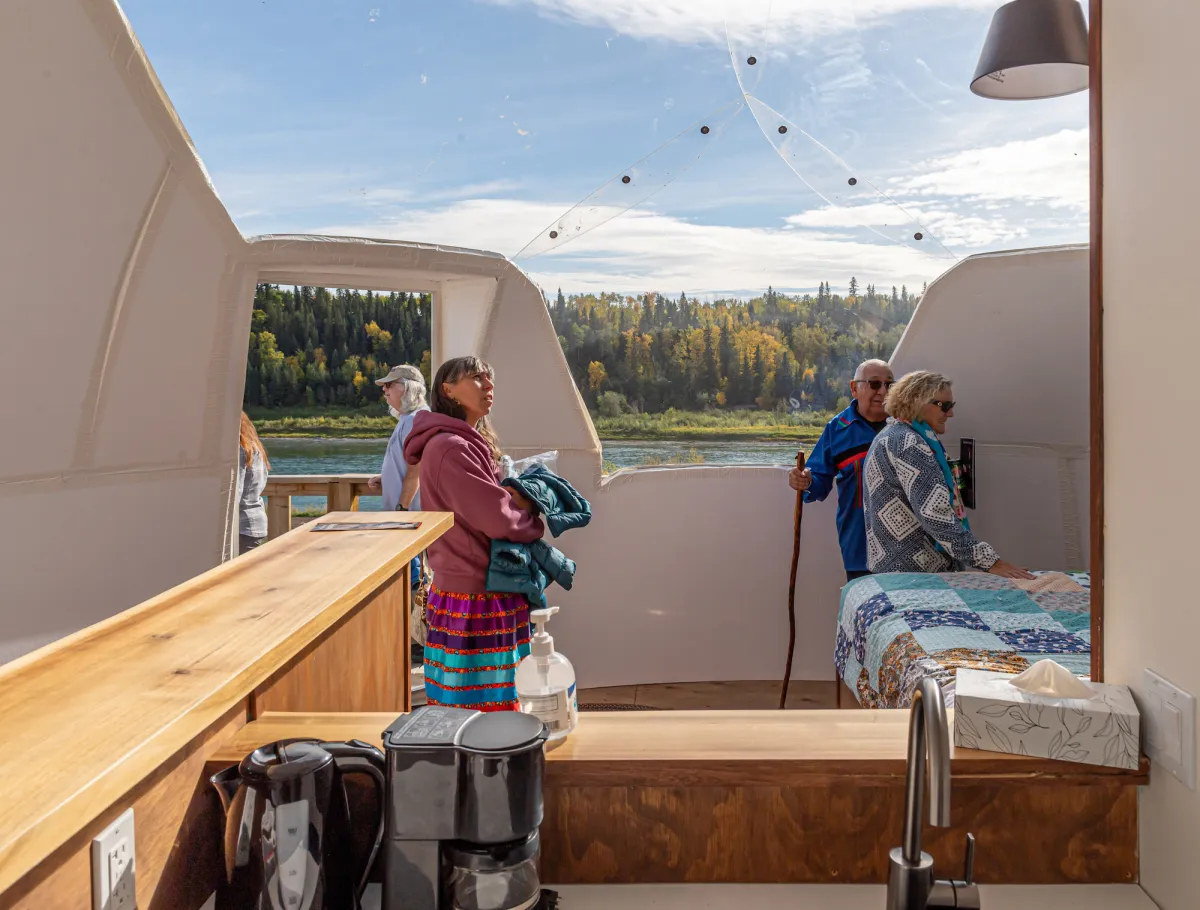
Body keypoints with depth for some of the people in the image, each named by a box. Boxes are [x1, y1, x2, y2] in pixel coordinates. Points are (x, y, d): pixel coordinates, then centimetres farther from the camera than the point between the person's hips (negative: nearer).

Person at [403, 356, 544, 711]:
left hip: (485, 590, 10)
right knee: (477, 703, -1)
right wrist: (532, 523, -1)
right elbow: (498, 519, -21)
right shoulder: (449, 447, -18)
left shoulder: (473, 442, 14)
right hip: (473, 599, -10)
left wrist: (514, 498, -4)